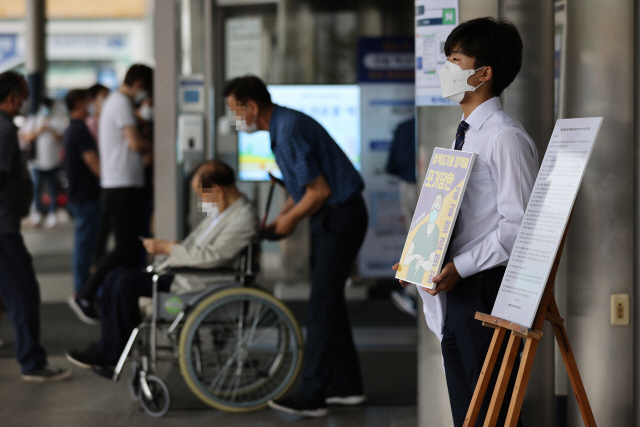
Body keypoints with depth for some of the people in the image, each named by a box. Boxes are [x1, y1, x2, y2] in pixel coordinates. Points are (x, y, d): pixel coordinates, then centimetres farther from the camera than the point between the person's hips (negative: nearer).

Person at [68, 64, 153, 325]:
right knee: (126, 248, -10)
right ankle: (85, 297, -8)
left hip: (116, 183, 11)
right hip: (123, 184, -11)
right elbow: (135, 143, -20)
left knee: (132, 246, 11)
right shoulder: (122, 103, -12)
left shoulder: (114, 101, 20)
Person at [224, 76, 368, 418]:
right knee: (330, 300, 15)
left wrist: (290, 219, -8)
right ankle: (347, 386, 23)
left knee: (322, 303, -8)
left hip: (340, 217, -10)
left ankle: (311, 396, -4)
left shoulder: (289, 132, -22)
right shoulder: (282, 126, 10)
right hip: (330, 218, 10)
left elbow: (319, 190, -22)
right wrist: (279, 220, 13)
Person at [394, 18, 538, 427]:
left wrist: (460, 268, -20)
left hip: (489, 289, -9)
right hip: (459, 289, 9)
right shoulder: (466, 134, 14)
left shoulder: (506, 137, -15)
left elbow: (519, 225, -19)